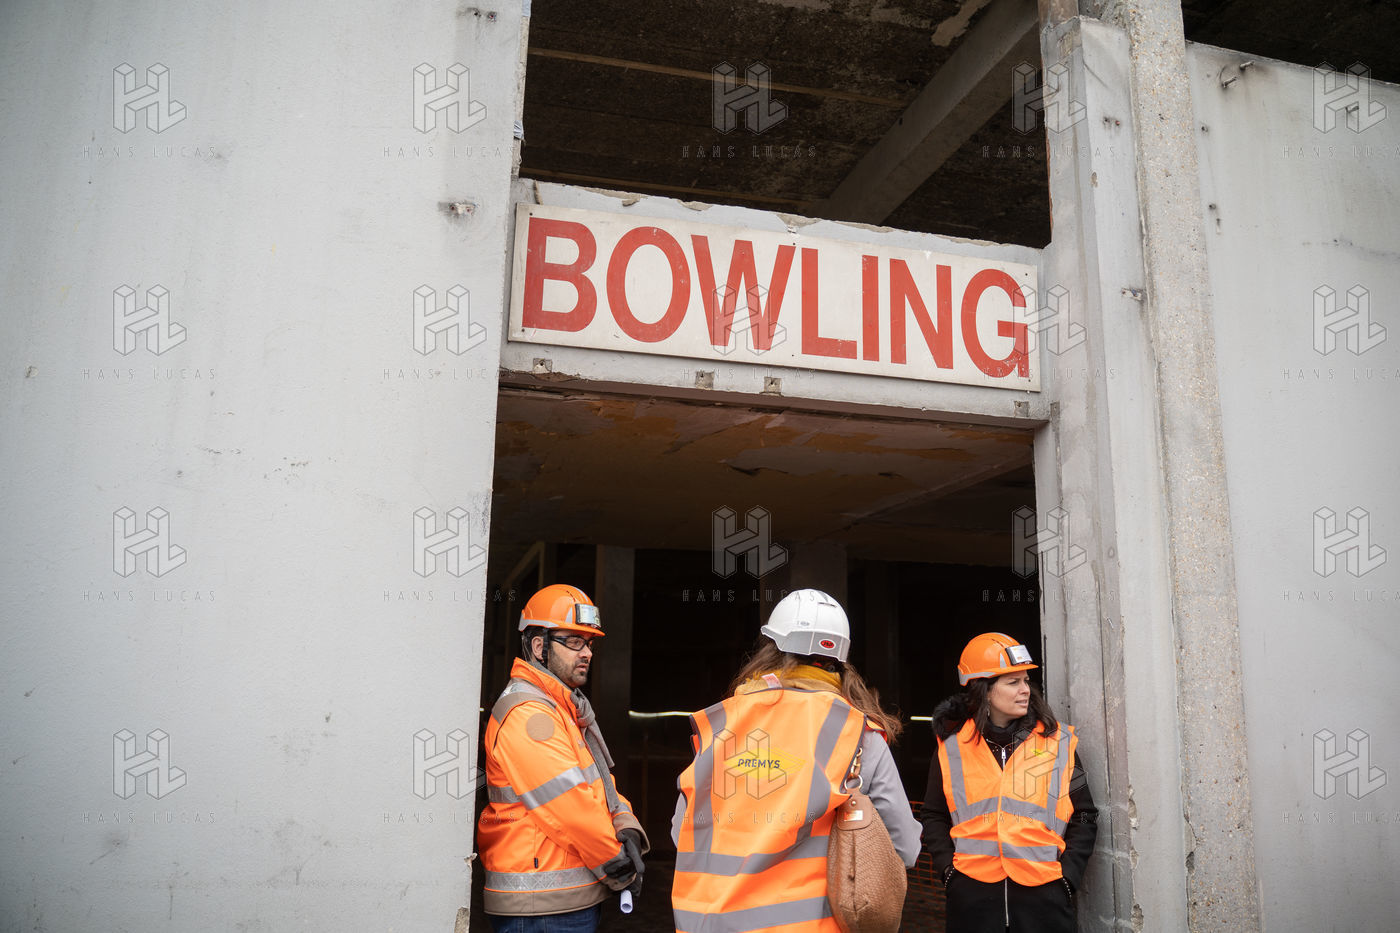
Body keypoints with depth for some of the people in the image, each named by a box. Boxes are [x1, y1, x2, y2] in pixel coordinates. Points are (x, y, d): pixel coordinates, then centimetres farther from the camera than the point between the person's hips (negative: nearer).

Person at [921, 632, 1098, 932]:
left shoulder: (1058, 742, 4)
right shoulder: (952, 748, 3)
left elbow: (1083, 817, 7)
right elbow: (935, 817, 10)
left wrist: (1067, 875, -3)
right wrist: (949, 870, -2)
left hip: (1043, 893, 0)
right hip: (971, 893, 0)